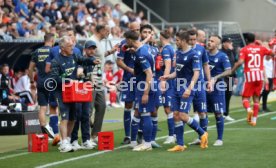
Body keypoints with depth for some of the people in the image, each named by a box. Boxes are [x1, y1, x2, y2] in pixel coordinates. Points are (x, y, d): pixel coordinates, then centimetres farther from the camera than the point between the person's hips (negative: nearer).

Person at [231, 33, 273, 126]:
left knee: (245, 97, 6)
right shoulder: (261, 48, 7)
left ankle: (249, 109, -27)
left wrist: (231, 71, -7)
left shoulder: (244, 50, -2)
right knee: (256, 98, 14)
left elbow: (240, 62, -15)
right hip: (260, 75, 3)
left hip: (249, 76, -3)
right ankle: (254, 119, 13)